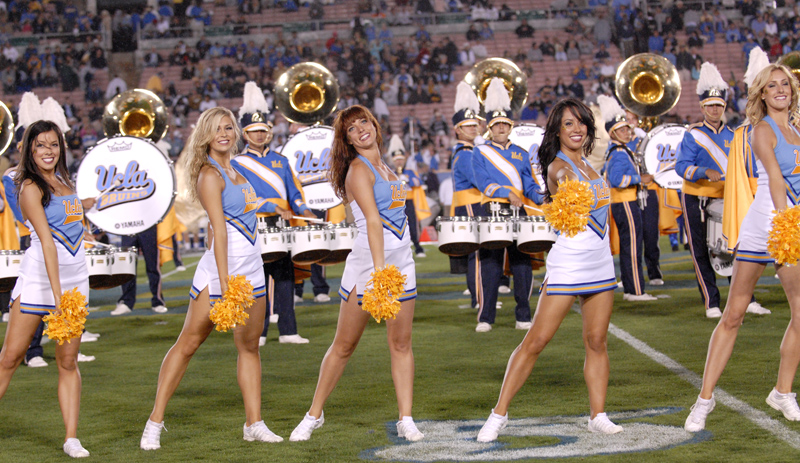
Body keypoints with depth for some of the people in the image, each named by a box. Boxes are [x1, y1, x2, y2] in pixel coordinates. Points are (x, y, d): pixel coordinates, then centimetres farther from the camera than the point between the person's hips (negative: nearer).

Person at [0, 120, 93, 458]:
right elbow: (46, 240, -22)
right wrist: (57, 295, -28)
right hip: (38, 278, -6)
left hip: (75, 278, 6)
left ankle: (71, 438, 3)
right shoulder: (31, 187, -11)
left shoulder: (63, 182, 11)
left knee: (68, 361, 4)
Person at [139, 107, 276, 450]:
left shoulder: (231, 169, 15)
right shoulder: (209, 174, -10)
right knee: (189, 342, -4)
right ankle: (155, 423, 0)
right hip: (221, 267, -8)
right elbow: (219, 230, -19)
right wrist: (224, 285, -24)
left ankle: (254, 424, 15)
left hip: (251, 268, 8)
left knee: (249, 345, 9)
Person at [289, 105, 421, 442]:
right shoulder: (359, 170, -9)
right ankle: (314, 415, 13)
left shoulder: (385, 168, 15)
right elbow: (372, 220, -21)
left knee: (401, 343, 3)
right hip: (367, 263, -7)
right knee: (344, 345, 1)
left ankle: (406, 420, 6)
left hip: (401, 263, 7)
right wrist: (379, 270, -29)